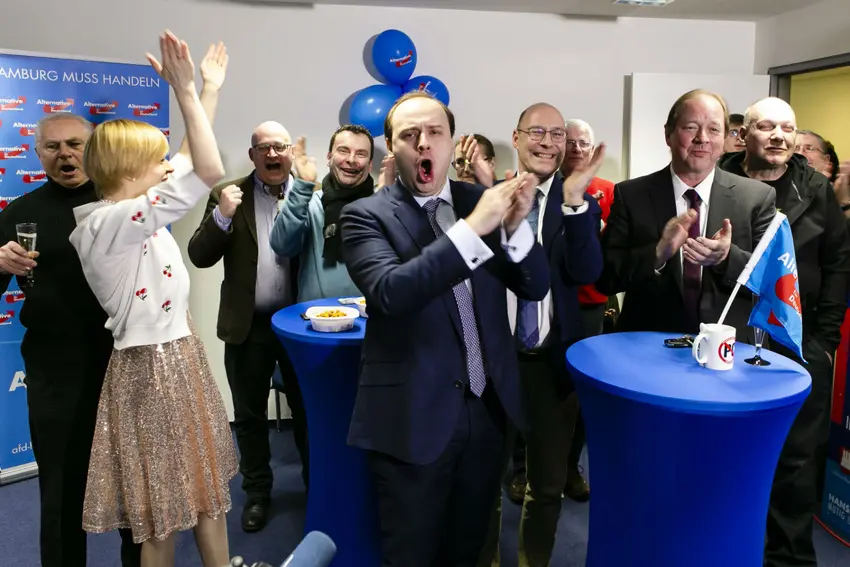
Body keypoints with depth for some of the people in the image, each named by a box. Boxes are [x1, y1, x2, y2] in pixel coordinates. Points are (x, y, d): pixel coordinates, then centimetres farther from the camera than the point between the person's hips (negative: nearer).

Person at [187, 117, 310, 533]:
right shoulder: (227, 195, 0)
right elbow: (199, 257, -5)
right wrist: (222, 215, -20)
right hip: (248, 325, 1)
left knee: (307, 408, 14)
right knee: (249, 415, 13)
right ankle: (257, 493, 32)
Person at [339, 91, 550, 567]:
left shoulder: (482, 201, 3)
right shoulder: (366, 215, -9)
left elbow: (536, 286, -1)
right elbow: (392, 292, -26)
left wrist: (515, 224, -19)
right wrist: (473, 228, -30)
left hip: (489, 408, 4)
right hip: (413, 417, -4)